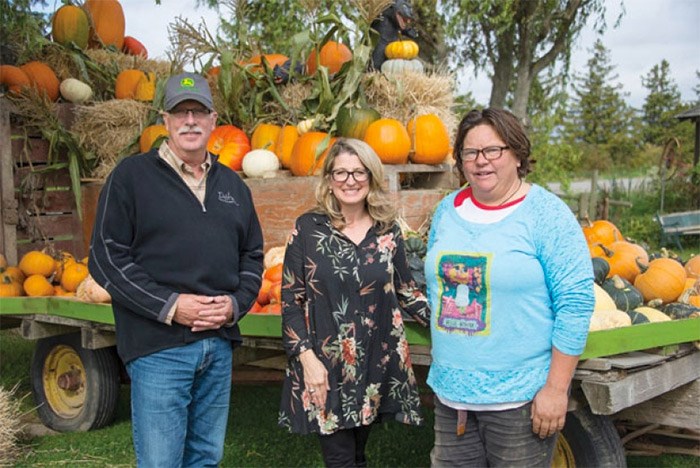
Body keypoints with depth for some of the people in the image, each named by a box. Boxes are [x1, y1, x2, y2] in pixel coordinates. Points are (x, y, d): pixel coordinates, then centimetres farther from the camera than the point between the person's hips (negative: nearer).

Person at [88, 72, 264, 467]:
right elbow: (106, 257, -7)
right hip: (159, 347, -5)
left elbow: (253, 256, 17)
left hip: (220, 344, 5)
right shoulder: (132, 176, -1)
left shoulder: (232, 185, 14)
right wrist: (169, 306, -15)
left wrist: (236, 303, -3)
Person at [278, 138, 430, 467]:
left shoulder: (388, 230, 5)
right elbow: (290, 298, -3)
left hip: (378, 362, 3)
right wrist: (306, 356, -10)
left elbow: (405, 290, 12)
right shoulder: (308, 228, -3)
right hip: (324, 362, -2)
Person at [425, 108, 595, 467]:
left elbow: (575, 303, -13)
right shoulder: (447, 210, 6)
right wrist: (441, 362, 15)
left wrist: (556, 389, -15)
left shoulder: (547, 214, -10)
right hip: (450, 390, 5)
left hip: (521, 396, -5)